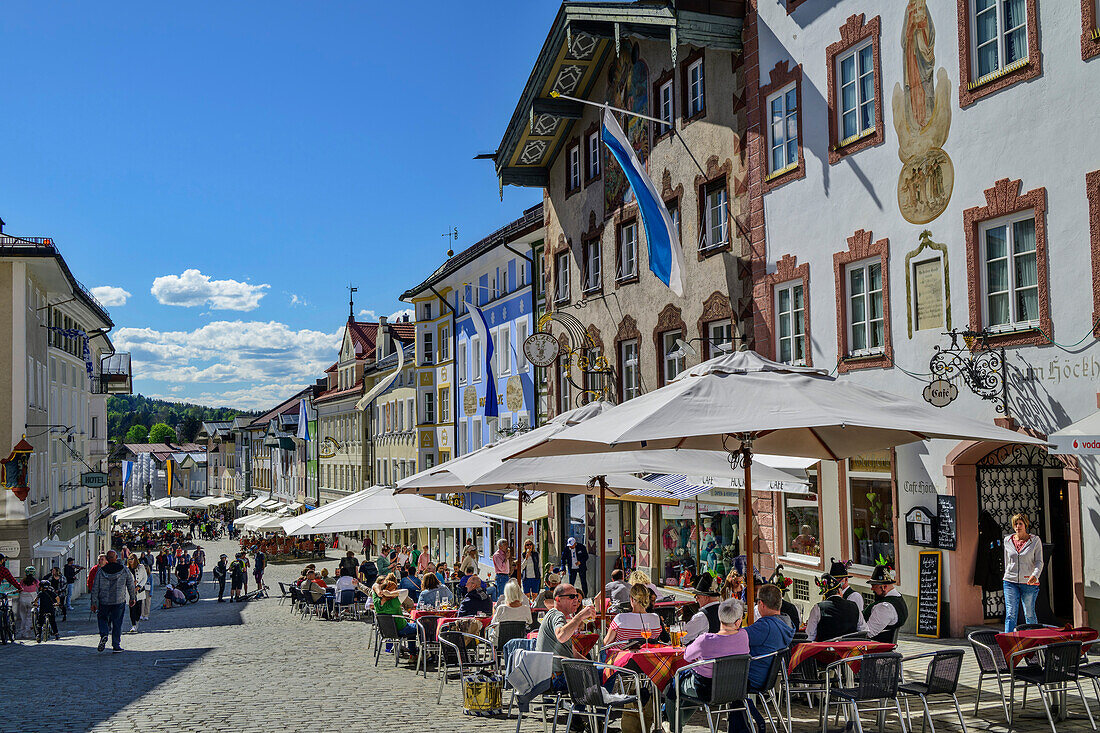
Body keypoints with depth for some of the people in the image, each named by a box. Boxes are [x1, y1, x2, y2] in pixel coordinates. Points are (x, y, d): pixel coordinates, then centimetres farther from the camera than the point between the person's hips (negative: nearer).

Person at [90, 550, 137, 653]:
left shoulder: (100, 571, -3)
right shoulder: (124, 570, -2)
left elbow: (95, 588, -1)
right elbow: (131, 585, 6)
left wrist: (94, 602, 4)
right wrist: (132, 598, 19)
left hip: (104, 601, 0)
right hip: (119, 601, 0)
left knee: (102, 618, 20)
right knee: (117, 623, 7)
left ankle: (103, 635, -6)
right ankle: (116, 645, 7)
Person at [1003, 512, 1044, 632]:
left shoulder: (1035, 540, 0)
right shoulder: (1008, 540, 7)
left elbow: (1039, 561, -3)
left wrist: (1035, 575, -21)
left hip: (1029, 583, -1)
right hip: (1011, 582, 1)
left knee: (1029, 614, 5)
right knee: (1010, 614, -7)